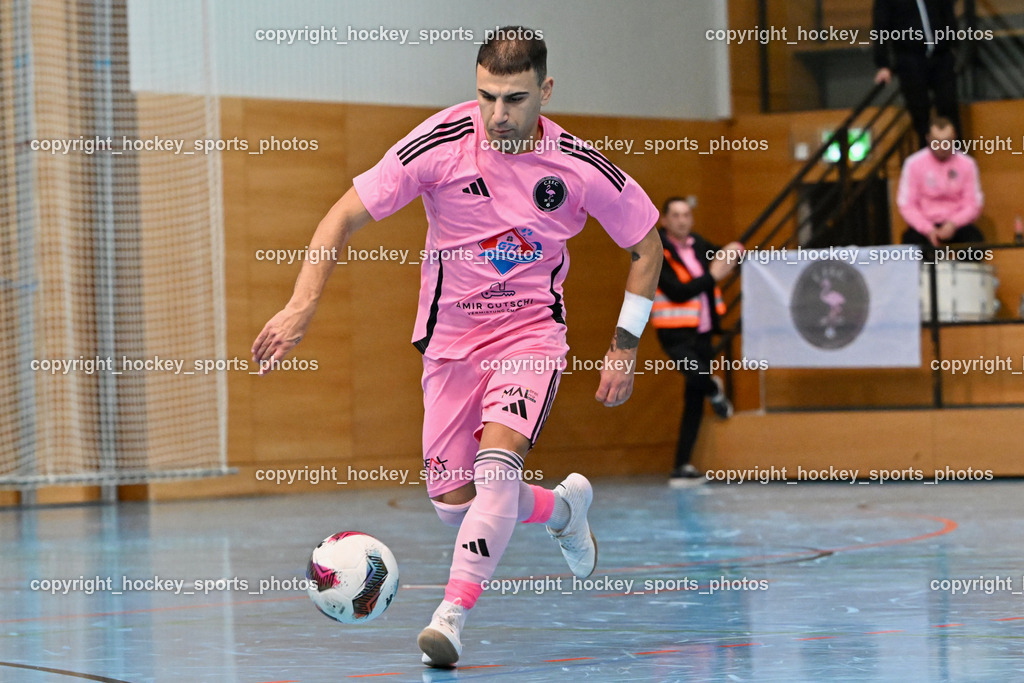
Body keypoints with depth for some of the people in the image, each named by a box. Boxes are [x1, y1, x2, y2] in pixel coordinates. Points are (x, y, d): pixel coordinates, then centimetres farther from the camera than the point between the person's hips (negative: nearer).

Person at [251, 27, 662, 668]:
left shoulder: (580, 168, -13)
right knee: (453, 501, 3)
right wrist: (303, 306, -26)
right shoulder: (442, 142, -17)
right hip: (451, 336, 2)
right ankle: (562, 507, 33)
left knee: (497, 460, -27)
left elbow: (646, 242, 3)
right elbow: (346, 215, -14)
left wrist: (625, 348, -1)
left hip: (532, 331, -2)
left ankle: (453, 615, -26)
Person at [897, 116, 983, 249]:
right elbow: (906, 204, -5)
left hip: (957, 224, 1)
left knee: (976, 240, -31)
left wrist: (953, 224, -16)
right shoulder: (913, 163, -2)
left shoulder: (967, 164, 2)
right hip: (924, 224, -1)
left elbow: (974, 204, 2)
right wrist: (927, 229, -19)